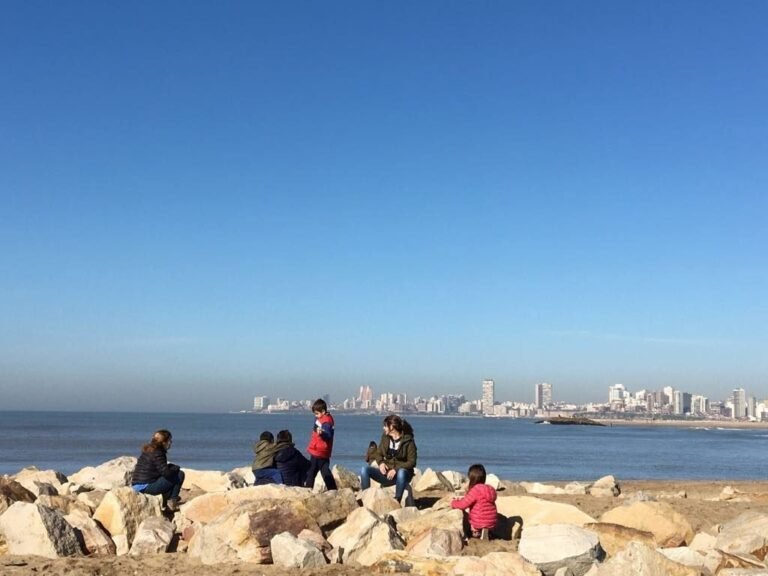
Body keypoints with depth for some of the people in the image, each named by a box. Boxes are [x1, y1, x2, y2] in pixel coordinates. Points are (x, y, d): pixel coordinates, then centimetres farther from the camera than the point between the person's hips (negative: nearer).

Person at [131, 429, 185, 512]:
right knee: (180, 475, -5)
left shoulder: (147, 450, 14)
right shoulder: (158, 453, -14)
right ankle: (172, 502, 1)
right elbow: (166, 473, -19)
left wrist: (172, 467, 10)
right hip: (146, 487, -10)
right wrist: (176, 468, 1)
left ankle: (165, 500, 20)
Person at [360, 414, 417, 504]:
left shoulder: (408, 441, -9)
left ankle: (397, 501, -30)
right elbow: (378, 454, 16)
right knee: (364, 470, -18)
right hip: (387, 472, 5)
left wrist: (396, 469, -23)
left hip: (402, 471, -5)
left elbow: (412, 462, -11)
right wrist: (381, 463, -8)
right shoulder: (385, 437, 7)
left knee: (401, 472, -42)